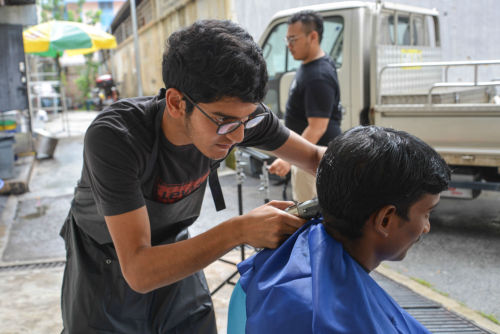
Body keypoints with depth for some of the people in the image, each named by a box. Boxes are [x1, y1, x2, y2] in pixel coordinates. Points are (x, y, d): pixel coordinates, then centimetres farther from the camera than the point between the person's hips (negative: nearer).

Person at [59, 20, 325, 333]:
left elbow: (316, 156, -8)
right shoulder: (113, 137, -34)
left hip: (175, 264, 3)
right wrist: (240, 229, -42)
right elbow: (138, 272, -36)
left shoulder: (238, 112, -21)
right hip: (105, 276, -3)